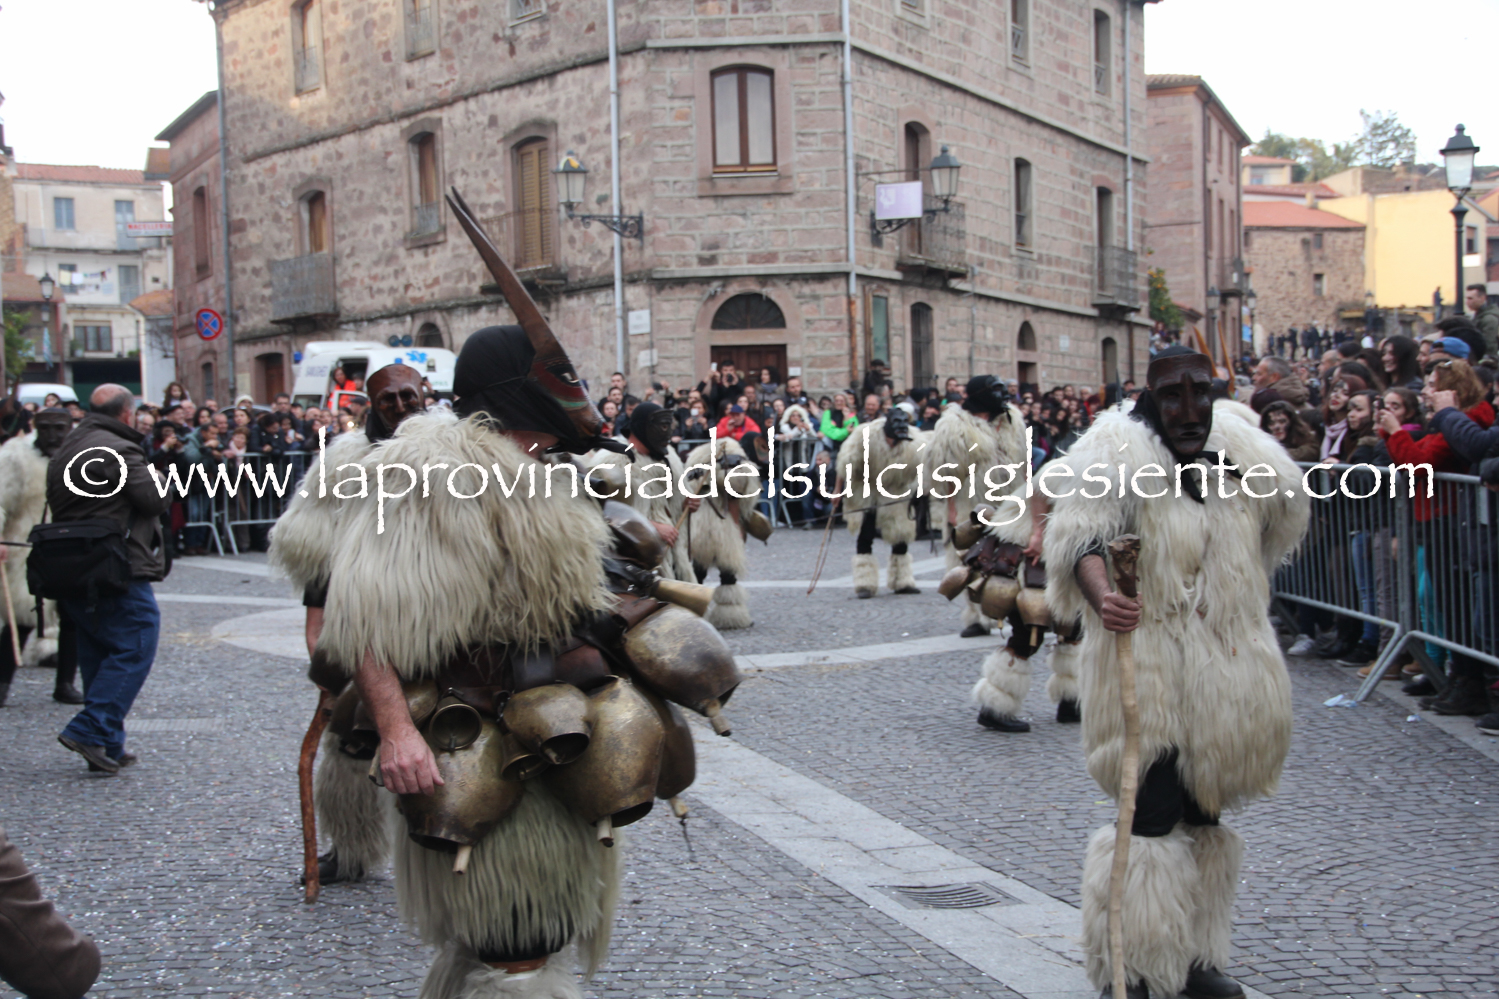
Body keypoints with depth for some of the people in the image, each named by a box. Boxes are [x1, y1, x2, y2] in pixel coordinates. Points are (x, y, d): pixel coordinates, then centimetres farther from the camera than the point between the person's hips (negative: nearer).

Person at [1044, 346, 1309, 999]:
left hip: (1223, 669, 6)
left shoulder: (1241, 455, 6)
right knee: (1152, 820, -8)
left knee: (1203, 818, 15)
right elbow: (1081, 535, -27)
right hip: (1146, 662, -6)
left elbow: (1285, 512, 26)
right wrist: (1101, 596, -47)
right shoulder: (1119, 456, -12)